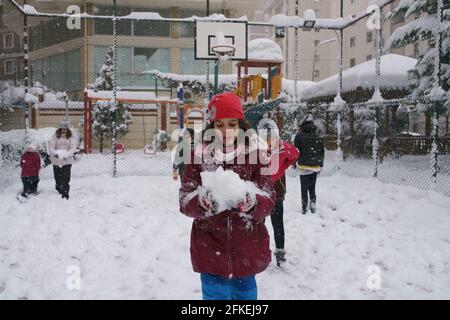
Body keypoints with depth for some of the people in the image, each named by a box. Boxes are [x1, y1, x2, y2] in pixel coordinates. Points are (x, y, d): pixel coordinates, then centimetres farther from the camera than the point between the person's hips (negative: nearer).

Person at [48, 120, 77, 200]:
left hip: (67, 161, -1)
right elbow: (51, 146, -7)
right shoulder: (55, 136, -1)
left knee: (66, 178, -3)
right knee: (57, 177, 13)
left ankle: (65, 193, 6)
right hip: (56, 160, 1)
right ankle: (59, 190, 35)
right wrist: (54, 153, -28)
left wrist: (67, 155, -28)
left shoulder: (71, 137, -3)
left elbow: (73, 147, -11)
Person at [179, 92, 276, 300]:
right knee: (215, 294, 11)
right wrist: (202, 201, -29)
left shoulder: (255, 152, -3)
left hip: (247, 250, 1)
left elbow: (268, 199, -7)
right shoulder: (199, 155, -3)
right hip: (211, 250, 0)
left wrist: (252, 203, -30)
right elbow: (185, 201, -6)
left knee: (244, 292, 17)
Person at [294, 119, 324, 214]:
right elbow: (322, 152, 10)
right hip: (316, 166, 4)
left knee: (304, 188, 3)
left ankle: (304, 208, 3)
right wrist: (321, 165, 19)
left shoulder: (299, 136, -8)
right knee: (312, 188, 16)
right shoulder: (318, 137, 4)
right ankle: (313, 206, 18)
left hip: (304, 167, -4)